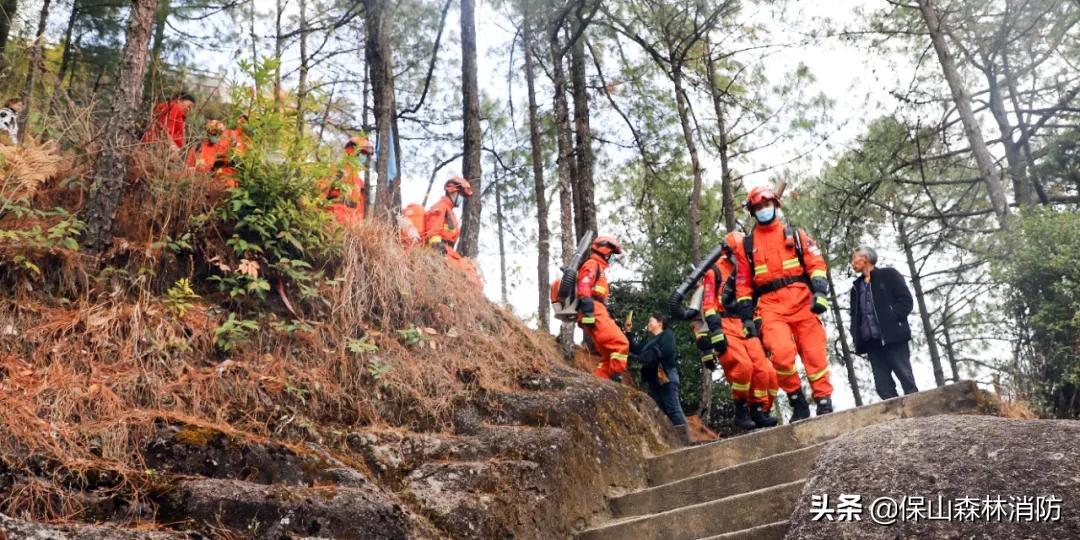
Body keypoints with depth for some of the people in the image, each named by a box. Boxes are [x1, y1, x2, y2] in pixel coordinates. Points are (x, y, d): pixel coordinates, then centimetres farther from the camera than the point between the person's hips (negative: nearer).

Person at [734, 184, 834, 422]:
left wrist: (820, 291, -10)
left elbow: (816, 263, 7)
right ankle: (798, 403, -6)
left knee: (815, 353, -4)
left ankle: (824, 403, 5)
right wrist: (746, 315, 7)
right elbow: (743, 283, 15)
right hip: (770, 306, -1)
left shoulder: (795, 234, 15)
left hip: (802, 300, 1)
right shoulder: (747, 244, 16)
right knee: (781, 353, -21)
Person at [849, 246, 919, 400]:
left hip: (893, 337, -5)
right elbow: (854, 314, 22)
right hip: (871, 342, 5)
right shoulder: (856, 286, 24)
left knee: (906, 379, -7)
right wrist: (856, 336, 5)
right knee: (883, 386, -2)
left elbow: (906, 300, -2)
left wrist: (892, 319, -14)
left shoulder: (888, 274, 9)